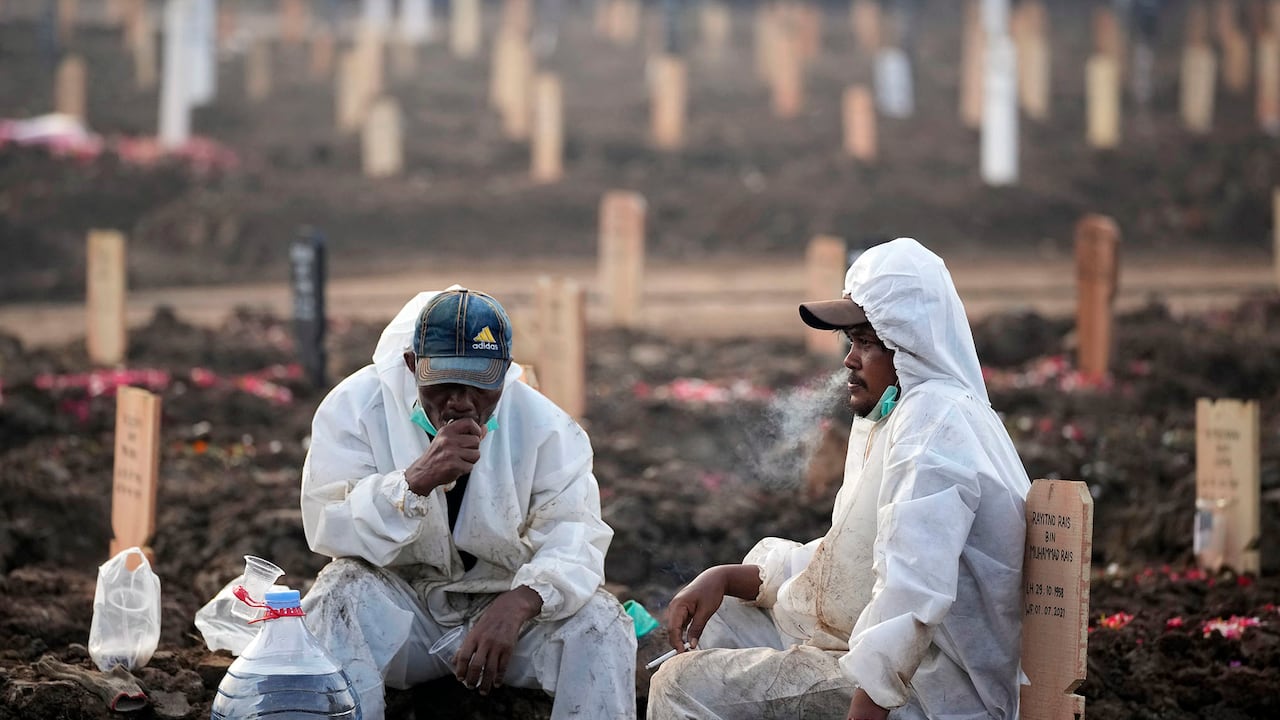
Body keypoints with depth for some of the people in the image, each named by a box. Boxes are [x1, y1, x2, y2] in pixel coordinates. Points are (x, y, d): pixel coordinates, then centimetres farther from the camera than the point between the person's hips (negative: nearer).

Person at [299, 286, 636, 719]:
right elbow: (327, 531, -20)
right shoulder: (356, 405, -11)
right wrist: (417, 480, -37)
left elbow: (574, 537, -19)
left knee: (602, 623, -23)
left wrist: (518, 603, -41)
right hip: (398, 604, -1)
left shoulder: (542, 424, -8)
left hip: (507, 606, 1)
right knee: (340, 595, -31)